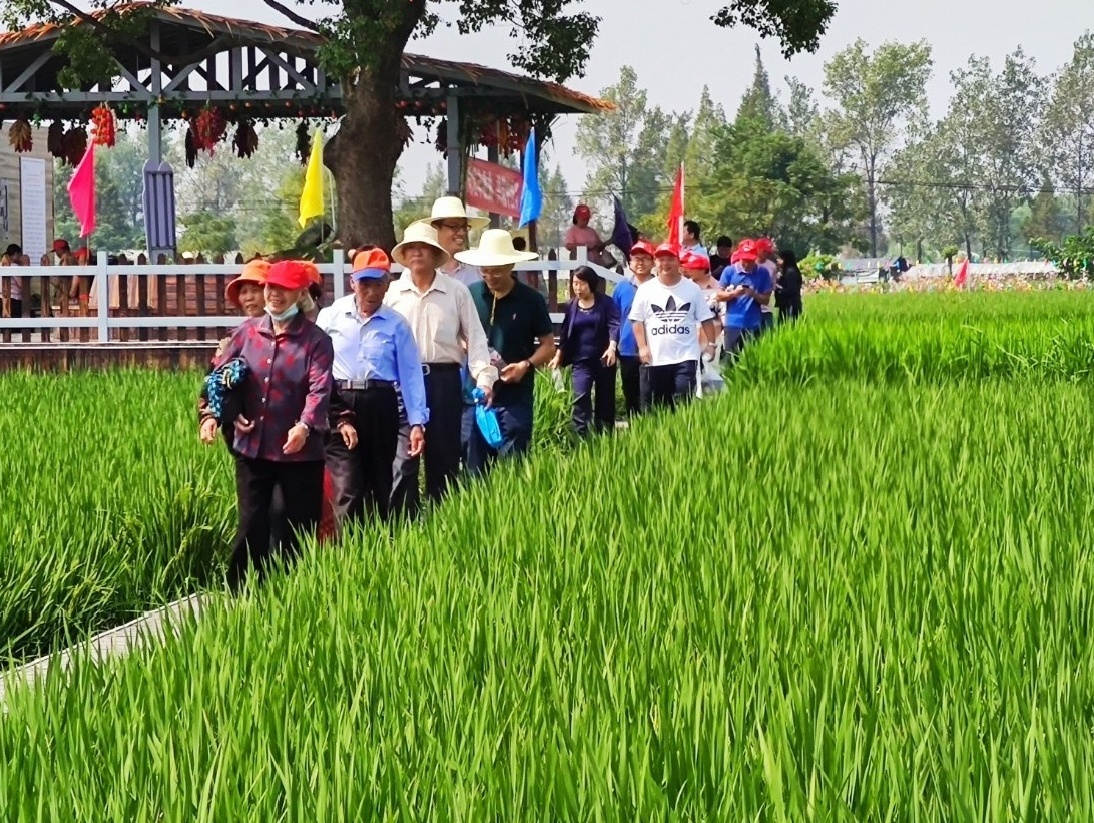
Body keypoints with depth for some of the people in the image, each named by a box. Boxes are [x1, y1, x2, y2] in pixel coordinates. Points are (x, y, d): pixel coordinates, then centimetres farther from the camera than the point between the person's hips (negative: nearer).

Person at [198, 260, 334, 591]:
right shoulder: (247, 332, 7)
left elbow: (320, 388, -18)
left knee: (300, 529, 6)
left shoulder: (315, 340, -5)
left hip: (299, 451, -3)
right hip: (252, 447, 3)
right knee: (251, 527, 5)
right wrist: (211, 415, -7)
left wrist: (305, 426, -34)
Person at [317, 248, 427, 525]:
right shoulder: (331, 316, 5)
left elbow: (410, 374, 5)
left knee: (380, 487, 10)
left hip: (381, 407, 2)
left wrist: (417, 423, -1)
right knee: (347, 489, -11)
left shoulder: (396, 324, 6)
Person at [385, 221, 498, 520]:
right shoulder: (391, 293, 5)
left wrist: (484, 378, -6)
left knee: (444, 457, 8)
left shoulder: (457, 292, 6)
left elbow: (475, 338, 5)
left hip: (444, 382, 1)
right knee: (402, 459, -6)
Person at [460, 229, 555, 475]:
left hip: (515, 397, -2)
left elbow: (548, 346, 4)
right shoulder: (470, 295, 5)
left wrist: (526, 365, -14)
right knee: (476, 467, 7)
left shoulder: (530, 300, -1)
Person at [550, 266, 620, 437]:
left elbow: (614, 325, -12)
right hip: (581, 360, 2)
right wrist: (558, 355, 14)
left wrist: (612, 347, -27)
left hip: (604, 359, -2)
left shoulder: (606, 303, -3)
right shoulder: (571, 307, 8)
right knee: (580, 398, -15)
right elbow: (565, 333, 15)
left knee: (605, 399, 7)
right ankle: (581, 438, -17)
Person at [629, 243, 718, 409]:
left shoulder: (692, 289, 5)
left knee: (685, 400, -13)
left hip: (686, 357, -1)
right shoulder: (646, 290, 5)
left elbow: (706, 319, 8)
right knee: (654, 405, 5)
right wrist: (642, 347, -4)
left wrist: (710, 343, -1)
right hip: (656, 358, 1)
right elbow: (637, 320, 5)